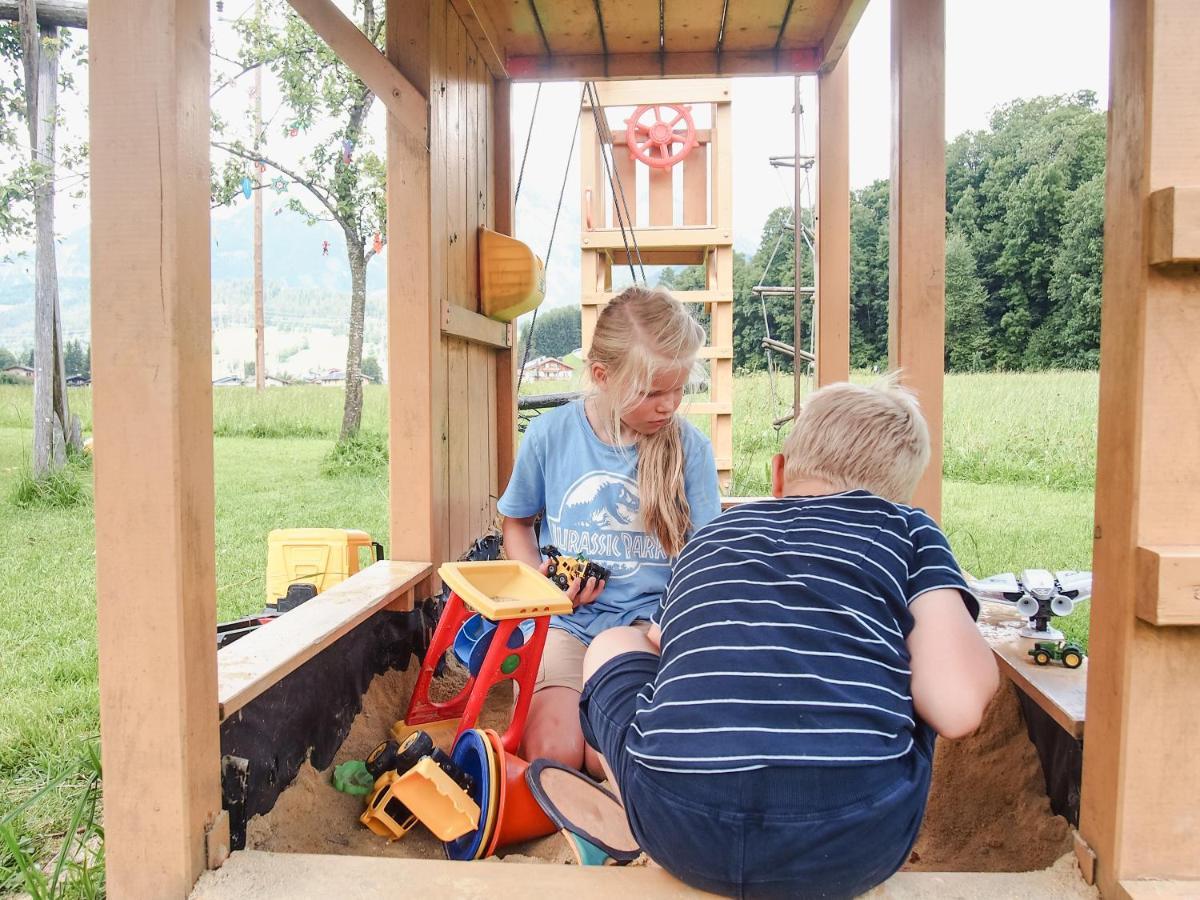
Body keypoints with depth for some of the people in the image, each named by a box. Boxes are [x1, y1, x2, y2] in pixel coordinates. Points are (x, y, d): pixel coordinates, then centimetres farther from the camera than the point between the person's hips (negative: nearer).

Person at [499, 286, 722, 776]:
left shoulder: (689, 445, -5)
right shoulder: (549, 433, -3)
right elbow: (517, 523, 14)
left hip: (648, 620, 0)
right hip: (563, 619, 1)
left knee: (613, 757, -22)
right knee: (553, 753, -19)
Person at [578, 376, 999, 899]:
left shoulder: (709, 537, 24)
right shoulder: (907, 529, 16)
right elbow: (958, 708, 3)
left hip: (684, 834, 1)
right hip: (855, 841, 0)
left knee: (612, 646, 29)